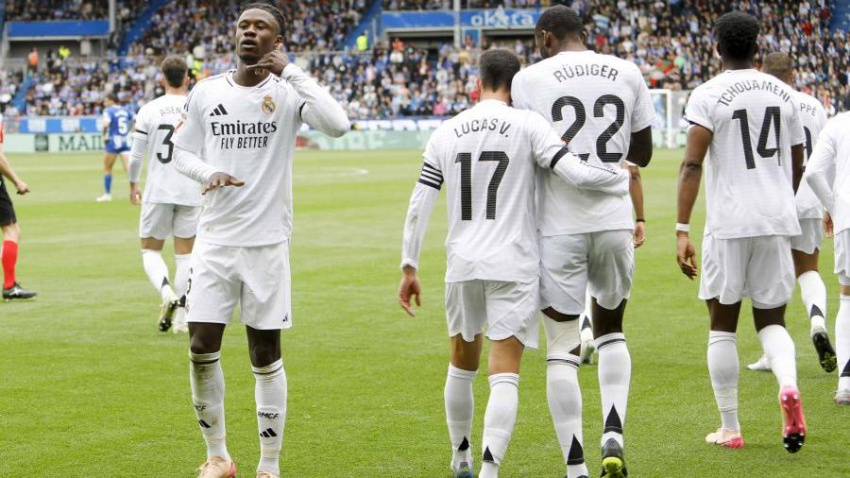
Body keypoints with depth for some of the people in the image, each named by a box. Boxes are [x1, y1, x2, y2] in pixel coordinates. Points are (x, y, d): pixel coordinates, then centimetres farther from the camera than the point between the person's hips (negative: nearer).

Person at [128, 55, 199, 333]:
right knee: (185, 255, 9)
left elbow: (136, 155, 1)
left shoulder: (148, 111, -3)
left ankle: (167, 293, -18)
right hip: (191, 193, 1)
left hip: (157, 193, -1)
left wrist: (133, 185, 17)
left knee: (151, 251, 10)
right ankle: (181, 318, 6)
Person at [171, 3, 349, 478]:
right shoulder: (206, 93, 4)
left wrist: (290, 70, -22)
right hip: (215, 238, 2)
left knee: (266, 355, 4)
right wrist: (209, 173, -8)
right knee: (202, 349, -2)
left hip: (267, 241, -2)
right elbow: (182, 151, 14)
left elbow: (338, 124, -23)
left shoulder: (288, 92, -5)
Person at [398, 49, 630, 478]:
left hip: (463, 265, 4)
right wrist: (626, 180, 4)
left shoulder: (445, 133, 6)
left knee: (462, 364, 22)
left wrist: (409, 268, 11)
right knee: (504, 375, -4)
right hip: (512, 265, -4)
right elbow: (575, 174, -14)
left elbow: (419, 205, 5)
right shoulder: (527, 124, -6)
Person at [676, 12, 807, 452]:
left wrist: (682, 230, -15)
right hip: (778, 220, 4)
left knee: (722, 325, 8)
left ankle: (730, 429, 10)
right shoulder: (784, 94, 9)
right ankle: (788, 385, -16)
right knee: (771, 319, 14)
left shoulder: (708, 95, -6)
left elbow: (692, 165, -14)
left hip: (729, 222, -4)